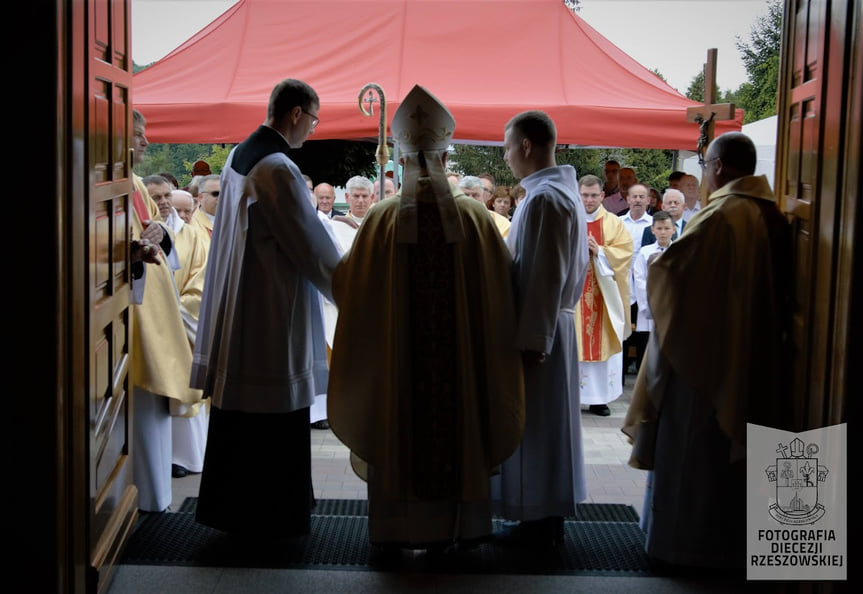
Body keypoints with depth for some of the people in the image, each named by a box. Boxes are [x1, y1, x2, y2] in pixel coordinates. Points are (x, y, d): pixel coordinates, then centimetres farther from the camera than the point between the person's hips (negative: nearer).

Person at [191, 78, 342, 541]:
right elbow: (313, 248, -17)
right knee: (276, 421, 3)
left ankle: (228, 507, 29)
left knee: (237, 410, 17)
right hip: (273, 315, -9)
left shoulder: (238, 156, 8)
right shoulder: (279, 170, -20)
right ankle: (273, 518, 16)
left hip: (234, 310, 9)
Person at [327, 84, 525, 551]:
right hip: (461, 360, 1)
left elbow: (349, 285, -1)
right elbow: (502, 291, 0)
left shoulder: (382, 220, -11)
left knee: (400, 436, 14)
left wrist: (338, 263, 21)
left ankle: (402, 527, 24)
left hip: (395, 364, -1)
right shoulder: (474, 218, -8)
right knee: (457, 430, 16)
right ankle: (458, 524, 28)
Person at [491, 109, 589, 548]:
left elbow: (542, 277, -22)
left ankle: (536, 520, 10)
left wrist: (529, 340, -19)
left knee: (532, 425, 0)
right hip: (556, 324, 10)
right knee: (549, 425, 15)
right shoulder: (567, 191, 12)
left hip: (536, 330, -10)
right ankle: (550, 514, 25)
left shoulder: (542, 198, -18)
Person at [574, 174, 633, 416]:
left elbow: (624, 253, -2)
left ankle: (599, 398, 10)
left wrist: (599, 251, -16)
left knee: (602, 343, 2)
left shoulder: (614, 223, 7)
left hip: (603, 293, 1)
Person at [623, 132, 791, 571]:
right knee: (733, 447, 17)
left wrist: (659, 266, 0)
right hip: (754, 357, 8)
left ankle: (687, 541, 14)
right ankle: (731, 539, 28)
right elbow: (778, 288, 13)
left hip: (706, 353, -8)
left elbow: (667, 268, -20)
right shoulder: (772, 215, 5)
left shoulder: (719, 216, -20)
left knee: (693, 450, 4)